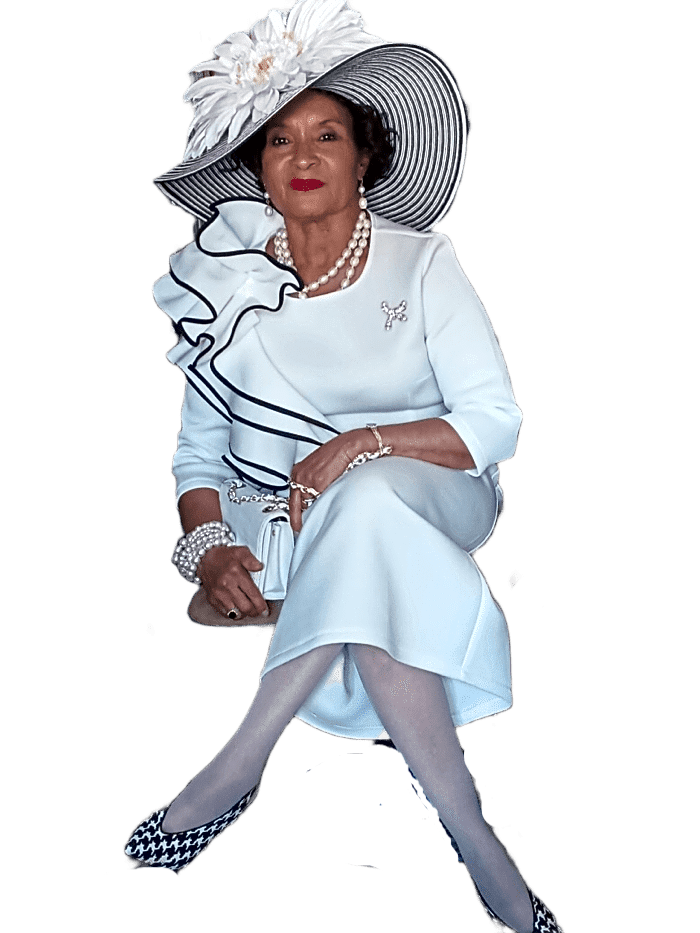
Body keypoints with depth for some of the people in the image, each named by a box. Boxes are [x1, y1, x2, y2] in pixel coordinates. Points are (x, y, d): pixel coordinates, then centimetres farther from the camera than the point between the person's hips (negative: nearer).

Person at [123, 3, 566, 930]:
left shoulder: (421, 262, -4)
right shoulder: (232, 288, 0)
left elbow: (495, 425, -11)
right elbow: (198, 454, 1)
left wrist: (357, 445, -25)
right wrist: (209, 548, -20)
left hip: (437, 500, -2)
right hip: (293, 536, 2)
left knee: (366, 500, -37)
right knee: (371, 581, -34)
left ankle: (236, 770, -32)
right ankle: (476, 843, -28)